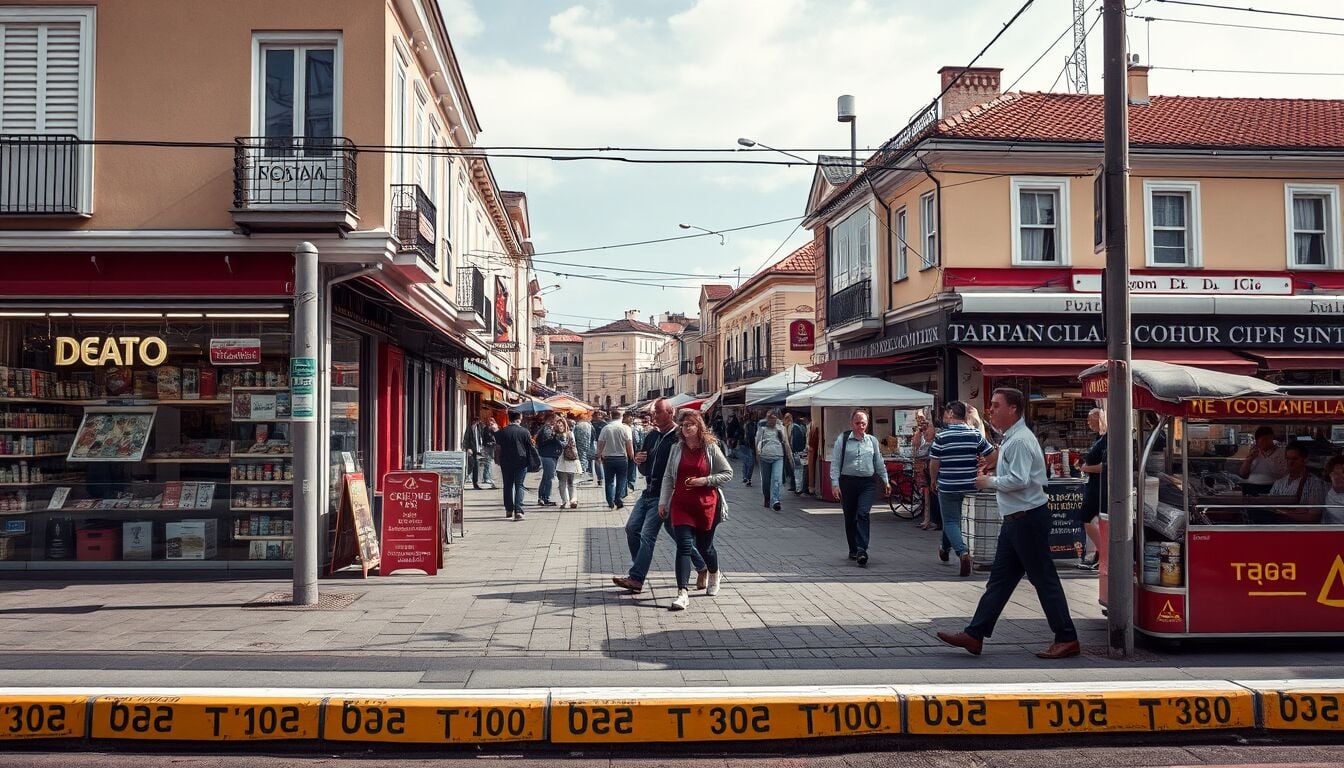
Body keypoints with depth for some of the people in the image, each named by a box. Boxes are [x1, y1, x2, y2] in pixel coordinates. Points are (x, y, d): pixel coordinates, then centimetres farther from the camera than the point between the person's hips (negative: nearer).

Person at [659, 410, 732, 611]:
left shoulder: (710, 448, -3)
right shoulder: (676, 449, 5)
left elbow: (728, 473, 0)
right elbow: (668, 477, 9)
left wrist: (705, 480, -12)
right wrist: (663, 502, 4)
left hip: (706, 504, -1)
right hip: (681, 504, 1)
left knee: (704, 545, 13)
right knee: (684, 546, -11)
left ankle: (714, 574, 46)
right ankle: (682, 593, -15)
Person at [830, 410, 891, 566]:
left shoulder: (872, 440, 10)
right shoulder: (843, 439, 1)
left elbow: (879, 462, 19)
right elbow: (835, 463, -1)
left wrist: (886, 481, 19)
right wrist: (835, 483, -8)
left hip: (867, 483, 1)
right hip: (848, 482, -1)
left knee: (863, 514, -15)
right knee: (850, 517, 7)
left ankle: (861, 549, -18)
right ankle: (853, 550, 21)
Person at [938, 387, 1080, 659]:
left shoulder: (1020, 441, -17)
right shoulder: (1010, 439, 15)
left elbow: (1018, 480, -26)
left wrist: (989, 481, -12)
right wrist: (992, 476, 7)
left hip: (1028, 519, -11)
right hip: (1015, 519, 11)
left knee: (1044, 579, -2)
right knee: (999, 578, 10)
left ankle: (1067, 639, 8)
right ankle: (974, 634, 14)